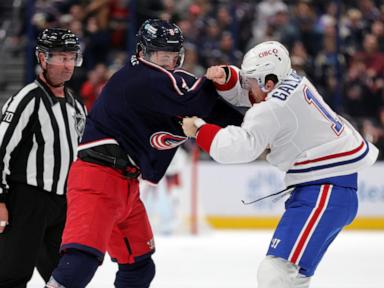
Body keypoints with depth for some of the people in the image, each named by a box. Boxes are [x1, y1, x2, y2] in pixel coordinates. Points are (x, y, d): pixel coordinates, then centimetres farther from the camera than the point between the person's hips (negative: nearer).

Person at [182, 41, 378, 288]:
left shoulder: (274, 108, -18)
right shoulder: (290, 81, 7)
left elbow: (238, 147, -25)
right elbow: (240, 91, 18)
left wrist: (198, 128, -11)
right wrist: (224, 77, -2)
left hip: (327, 191, -11)